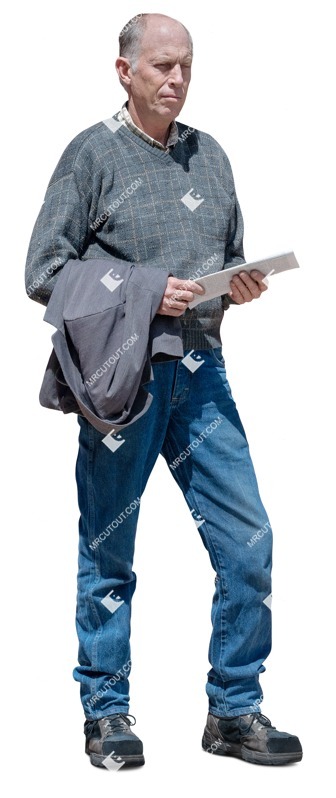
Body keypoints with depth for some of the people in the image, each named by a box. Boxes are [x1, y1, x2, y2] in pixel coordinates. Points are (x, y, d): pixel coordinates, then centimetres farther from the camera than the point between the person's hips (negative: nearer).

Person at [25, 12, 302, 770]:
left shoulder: (209, 155, 15)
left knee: (248, 542, 0)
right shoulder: (94, 153, -2)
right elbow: (45, 272, -7)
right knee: (109, 551, 5)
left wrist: (242, 285, -2)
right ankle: (107, 714, 18)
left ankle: (235, 710, 12)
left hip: (200, 369, 5)